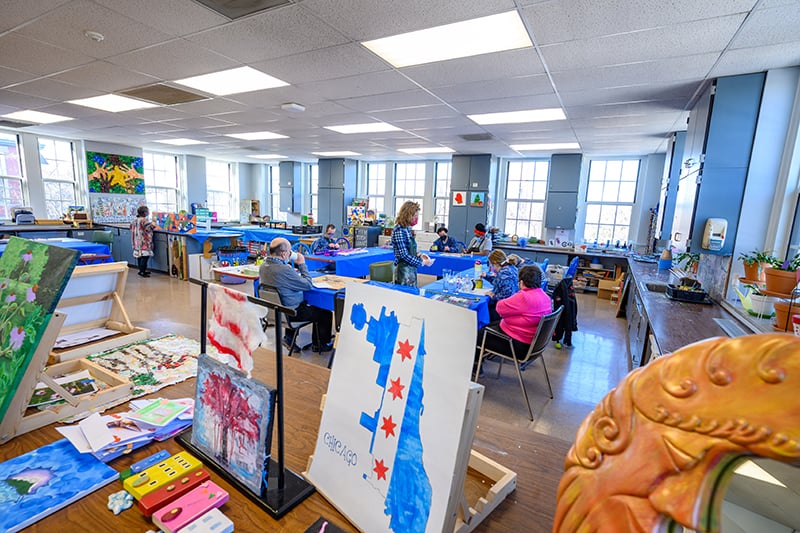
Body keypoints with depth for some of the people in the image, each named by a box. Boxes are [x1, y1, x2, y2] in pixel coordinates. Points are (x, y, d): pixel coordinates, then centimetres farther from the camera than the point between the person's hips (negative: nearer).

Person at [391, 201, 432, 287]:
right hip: (403, 270, -9)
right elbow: (404, 255, -19)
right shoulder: (399, 230, -16)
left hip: (411, 269, 9)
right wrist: (422, 262, -13)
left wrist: (419, 255, 3)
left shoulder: (407, 229, 10)